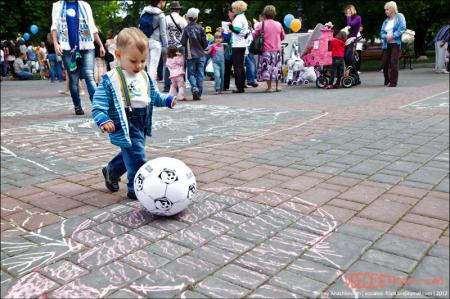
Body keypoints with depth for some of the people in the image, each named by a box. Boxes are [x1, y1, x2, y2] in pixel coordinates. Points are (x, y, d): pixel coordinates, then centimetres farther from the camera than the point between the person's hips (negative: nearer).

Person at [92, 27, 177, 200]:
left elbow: (153, 97, 23)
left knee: (130, 154, 22)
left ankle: (111, 171, 47)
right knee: (137, 157, -13)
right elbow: (98, 105, -16)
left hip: (141, 125, 8)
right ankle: (136, 189, 3)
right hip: (125, 126, -8)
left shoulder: (144, 77, 9)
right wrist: (103, 120, -32)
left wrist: (168, 100, 10)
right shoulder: (111, 80, -14)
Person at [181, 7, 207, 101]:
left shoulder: (186, 29, -8)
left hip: (190, 55, -1)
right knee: (200, 74, 7)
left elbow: (183, 43, -9)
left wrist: (188, 49, 12)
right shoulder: (200, 28, -4)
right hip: (200, 55, 1)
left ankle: (194, 88, -17)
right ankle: (199, 94, 6)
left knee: (191, 74, 8)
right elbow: (205, 43, -1)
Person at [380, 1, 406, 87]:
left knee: (394, 63, -9)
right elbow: (382, 33, 12)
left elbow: (402, 29, -11)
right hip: (386, 44, 5)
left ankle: (393, 82, -2)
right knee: (385, 62, 1)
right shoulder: (386, 21, 18)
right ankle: (387, 80, 21)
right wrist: (386, 36, -10)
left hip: (396, 43, -5)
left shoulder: (399, 16, 1)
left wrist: (392, 36, -19)